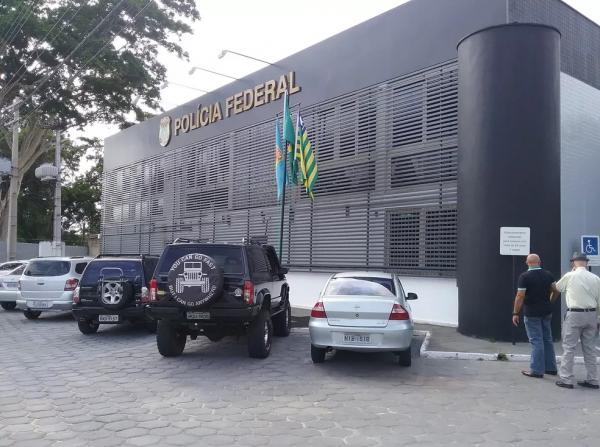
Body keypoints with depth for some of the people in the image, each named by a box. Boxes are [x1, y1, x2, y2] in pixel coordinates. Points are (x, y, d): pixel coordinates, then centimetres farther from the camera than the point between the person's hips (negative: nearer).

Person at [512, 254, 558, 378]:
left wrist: (515, 313, -10)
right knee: (547, 340, 15)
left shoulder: (524, 276, -13)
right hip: (547, 312, 6)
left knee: (536, 341, -2)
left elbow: (520, 296, -16)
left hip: (532, 313, -6)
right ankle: (550, 368, 23)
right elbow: (556, 291, 10)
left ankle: (537, 370, 2)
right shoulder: (548, 275, 4)